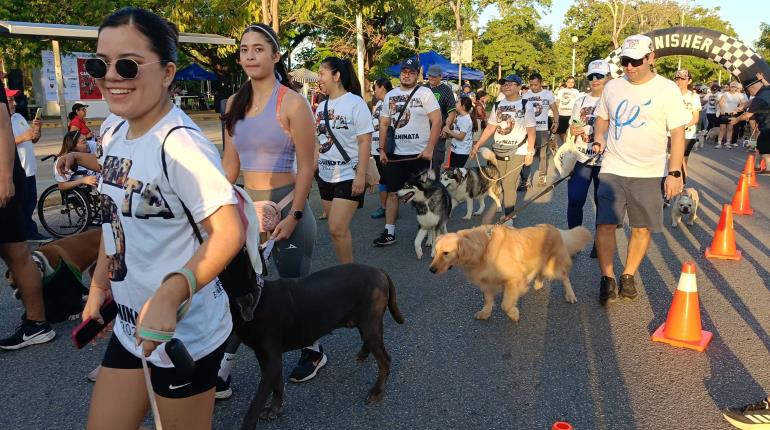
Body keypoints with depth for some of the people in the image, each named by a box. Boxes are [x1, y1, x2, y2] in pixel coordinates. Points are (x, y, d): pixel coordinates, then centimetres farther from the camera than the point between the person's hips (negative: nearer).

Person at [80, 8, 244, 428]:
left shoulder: (179, 144, -23)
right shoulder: (114, 137, 4)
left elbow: (229, 232, -28)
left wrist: (166, 299, -36)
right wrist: (99, 285, 18)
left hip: (184, 332, -8)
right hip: (129, 325, 8)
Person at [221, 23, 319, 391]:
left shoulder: (292, 103, -11)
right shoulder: (235, 103, 7)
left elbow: (306, 166, -12)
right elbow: (230, 162, 12)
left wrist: (294, 215, -16)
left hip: (285, 207, -5)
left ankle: (313, 352, 34)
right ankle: (221, 375, 16)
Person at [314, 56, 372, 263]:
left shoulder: (355, 103, -9)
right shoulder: (321, 107, 11)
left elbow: (365, 141, -13)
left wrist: (361, 175, -19)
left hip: (349, 176, -7)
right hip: (325, 176, 7)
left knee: (337, 229, -12)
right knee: (338, 228, 10)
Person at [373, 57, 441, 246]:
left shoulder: (425, 93, -4)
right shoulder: (390, 95, 9)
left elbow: (437, 121, -9)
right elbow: (384, 124, 13)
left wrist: (429, 149, -15)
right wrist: (382, 150, 6)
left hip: (420, 153, -4)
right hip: (396, 154, 4)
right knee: (392, 192, 4)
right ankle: (389, 233, 11)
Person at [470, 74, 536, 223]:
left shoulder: (526, 106, -4)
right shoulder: (497, 106, 7)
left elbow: (531, 132, -4)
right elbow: (490, 128, 8)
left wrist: (530, 152, -9)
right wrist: (477, 145, 1)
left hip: (517, 152, -4)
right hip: (498, 151, 4)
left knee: (509, 184, -7)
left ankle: (508, 217, 3)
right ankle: (504, 211, 24)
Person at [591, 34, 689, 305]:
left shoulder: (667, 89, -5)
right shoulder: (612, 87, 5)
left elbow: (678, 133, -6)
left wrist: (675, 173, -11)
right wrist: (599, 138, -2)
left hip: (649, 173, -2)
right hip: (612, 170, 2)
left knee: (642, 228, 6)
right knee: (605, 224, -5)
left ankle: (628, 276, 25)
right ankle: (607, 279, 9)